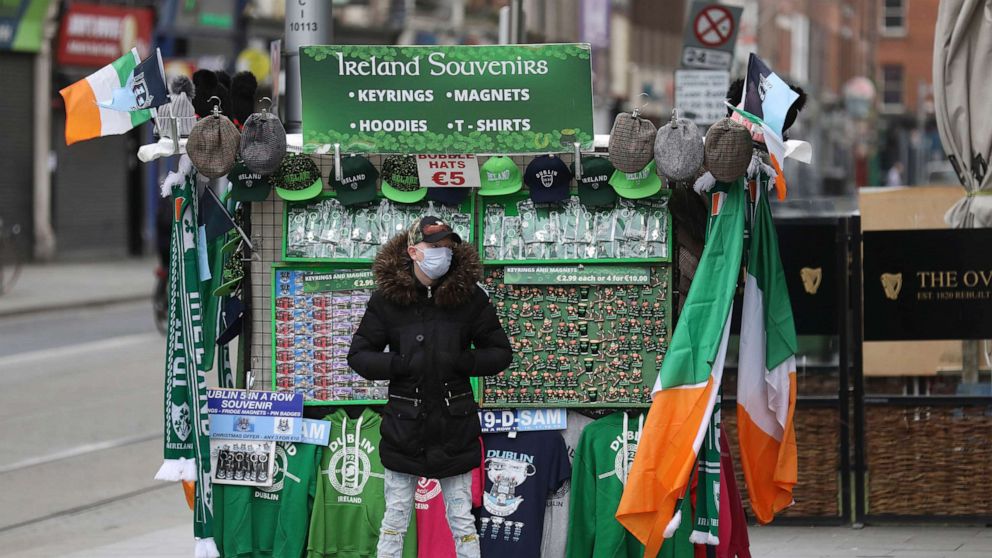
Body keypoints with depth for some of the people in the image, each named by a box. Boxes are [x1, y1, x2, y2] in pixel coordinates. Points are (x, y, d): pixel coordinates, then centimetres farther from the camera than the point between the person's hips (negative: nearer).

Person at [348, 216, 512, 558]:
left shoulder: (468, 295, -3)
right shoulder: (387, 297, -4)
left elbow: (500, 353, 4)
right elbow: (358, 355, 2)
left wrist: (461, 362, -12)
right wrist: (399, 365, -13)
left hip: (455, 425, 0)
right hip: (405, 424, 0)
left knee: (462, 520, 4)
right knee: (395, 518, 8)